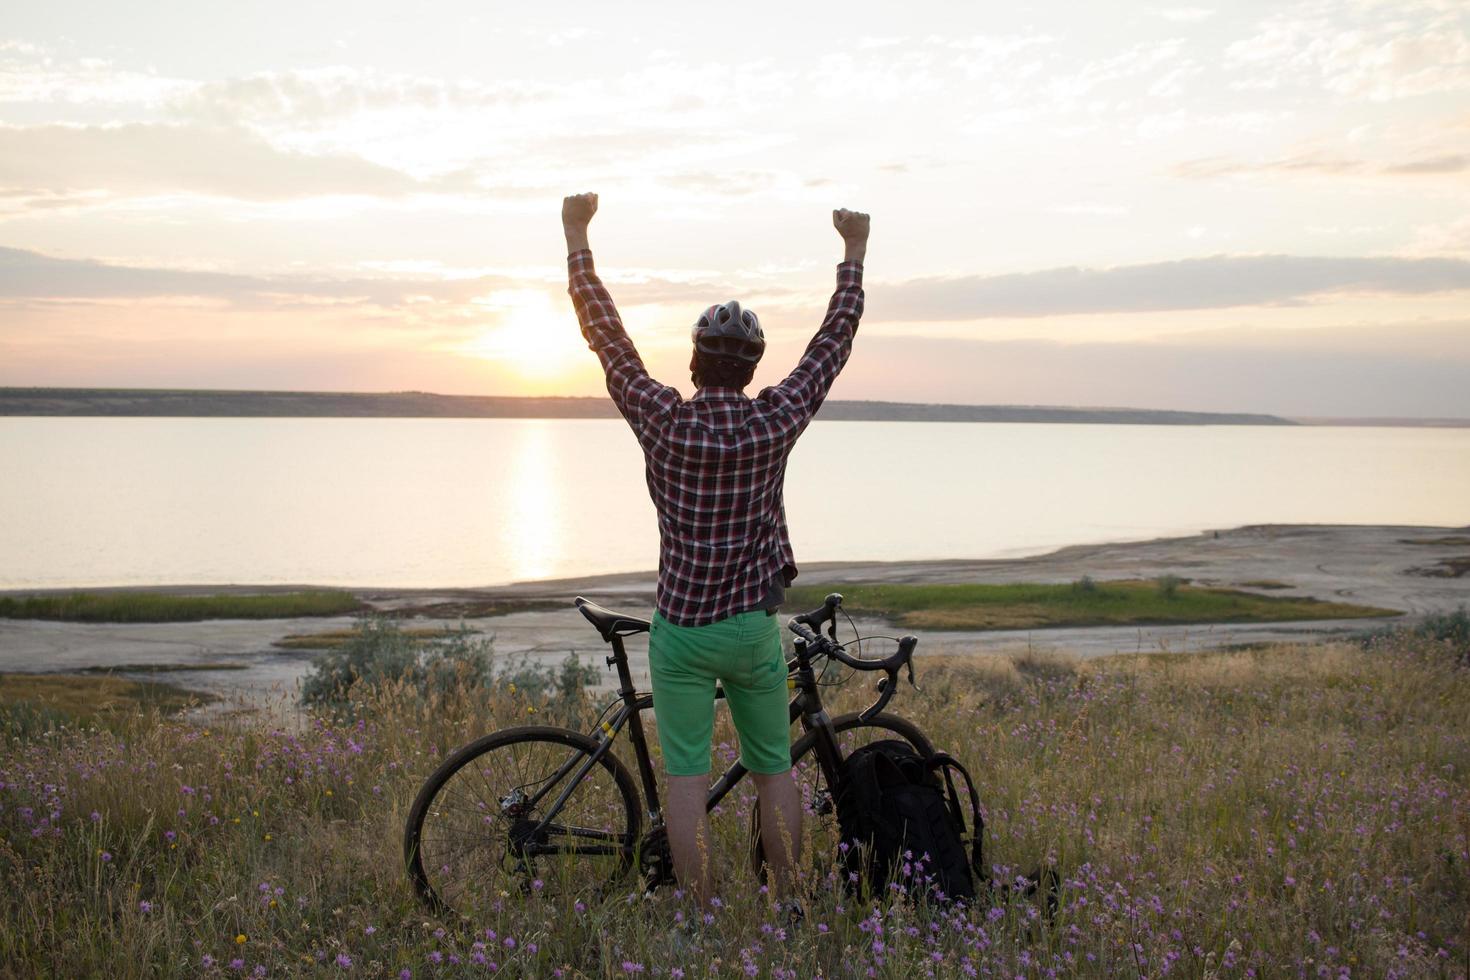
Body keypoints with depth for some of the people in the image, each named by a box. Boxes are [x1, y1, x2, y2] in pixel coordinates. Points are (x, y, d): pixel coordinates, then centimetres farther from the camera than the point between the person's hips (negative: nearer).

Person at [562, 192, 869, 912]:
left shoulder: (664, 421, -11)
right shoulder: (775, 421, -8)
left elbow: (605, 333, -3)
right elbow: (834, 338, 4)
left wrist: (577, 238, 6)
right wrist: (854, 252, 16)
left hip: (682, 629, -1)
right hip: (754, 626, 1)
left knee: (687, 776, 5)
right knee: (774, 770, 14)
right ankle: (787, 907, 20)